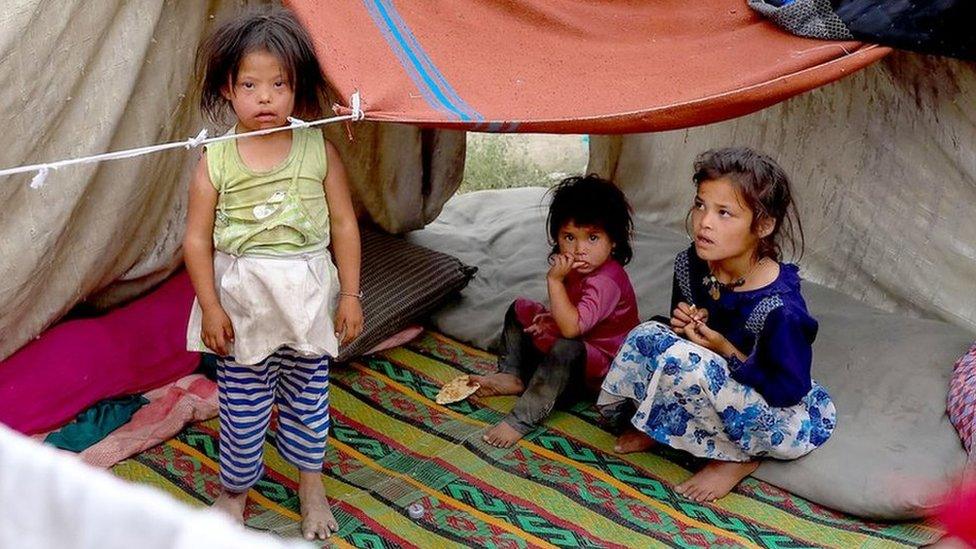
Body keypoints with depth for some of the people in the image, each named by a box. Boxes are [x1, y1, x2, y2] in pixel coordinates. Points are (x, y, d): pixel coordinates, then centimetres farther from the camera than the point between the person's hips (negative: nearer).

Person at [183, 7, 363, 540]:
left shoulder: (318, 150, -4)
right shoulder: (215, 162, -7)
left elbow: (343, 224, 0)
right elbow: (197, 238, -5)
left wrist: (350, 293, -1)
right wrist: (211, 307, -9)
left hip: (307, 296, 1)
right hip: (241, 300, -1)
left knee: (307, 397, 15)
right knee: (242, 404, 8)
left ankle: (311, 484, 35)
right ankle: (235, 488, 31)